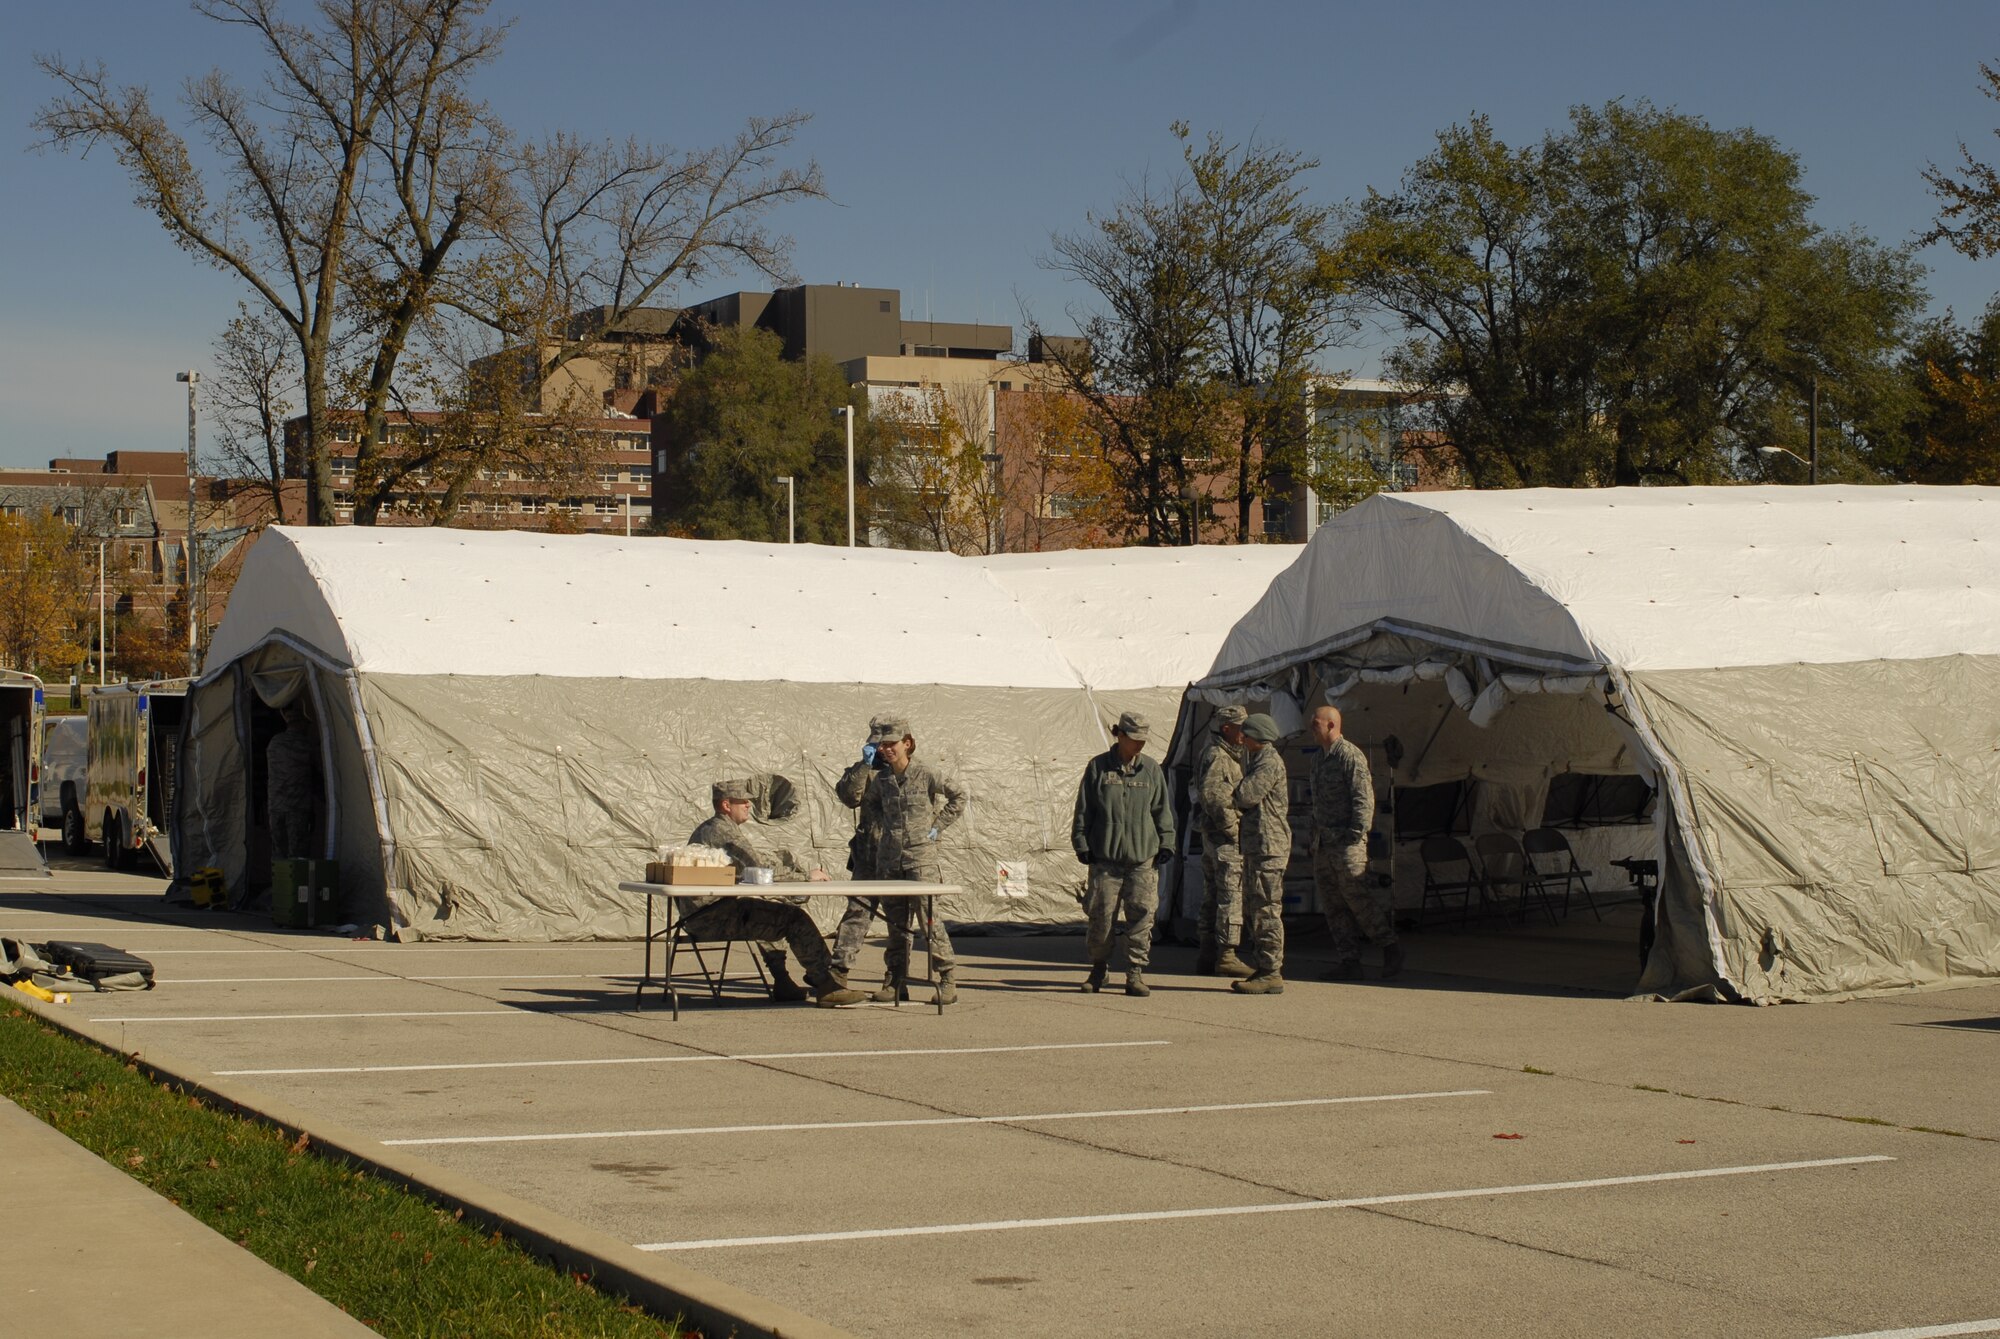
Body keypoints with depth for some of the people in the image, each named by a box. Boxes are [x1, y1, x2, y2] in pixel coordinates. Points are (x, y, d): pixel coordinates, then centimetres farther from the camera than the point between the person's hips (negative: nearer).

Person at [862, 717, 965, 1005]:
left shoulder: (925, 774, -5)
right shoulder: (881, 779, 8)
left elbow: (958, 797, 1)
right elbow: (869, 806, 28)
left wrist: (937, 827, -2)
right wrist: (880, 828, 12)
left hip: (921, 855, -5)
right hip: (889, 859, 5)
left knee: (929, 918, -11)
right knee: (896, 923, 9)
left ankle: (948, 978, -5)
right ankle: (895, 982, 14)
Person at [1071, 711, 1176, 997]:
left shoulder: (1152, 770, 9)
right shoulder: (1098, 767, 3)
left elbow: (1162, 810, 15)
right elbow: (1083, 809, 7)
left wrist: (1166, 843, 8)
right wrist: (1082, 844, 2)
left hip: (1143, 856, 1)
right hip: (1105, 856, -1)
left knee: (1142, 914, -6)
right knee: (1102, 914, 2)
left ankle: (1135, 973, 0)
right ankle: (1098, 968, 19)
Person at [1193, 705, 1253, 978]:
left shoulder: (1226, 754, 19)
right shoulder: (1217, 755, -14)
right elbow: (1210, 794, -23)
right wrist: (1232, 829, -19)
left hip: (1212, 835, 11)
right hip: (1224, 836, -11)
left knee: (1212, 897, 11)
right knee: (1231, 896, -8)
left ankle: (1207, 956, 15)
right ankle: (1225, 955, -8)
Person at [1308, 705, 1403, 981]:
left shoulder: (1351, 756, -10)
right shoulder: (1319, 759, 18)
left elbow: (1364, 798, -14)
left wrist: (1357, 832, -21)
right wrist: (1315, 837, 18)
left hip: (1347, 840, -9)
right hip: (1323, 842, 9)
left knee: (1356, 896, -9)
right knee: (1332, 905, 6)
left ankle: (1391, 948, 5)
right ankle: (1348, 962, 8)